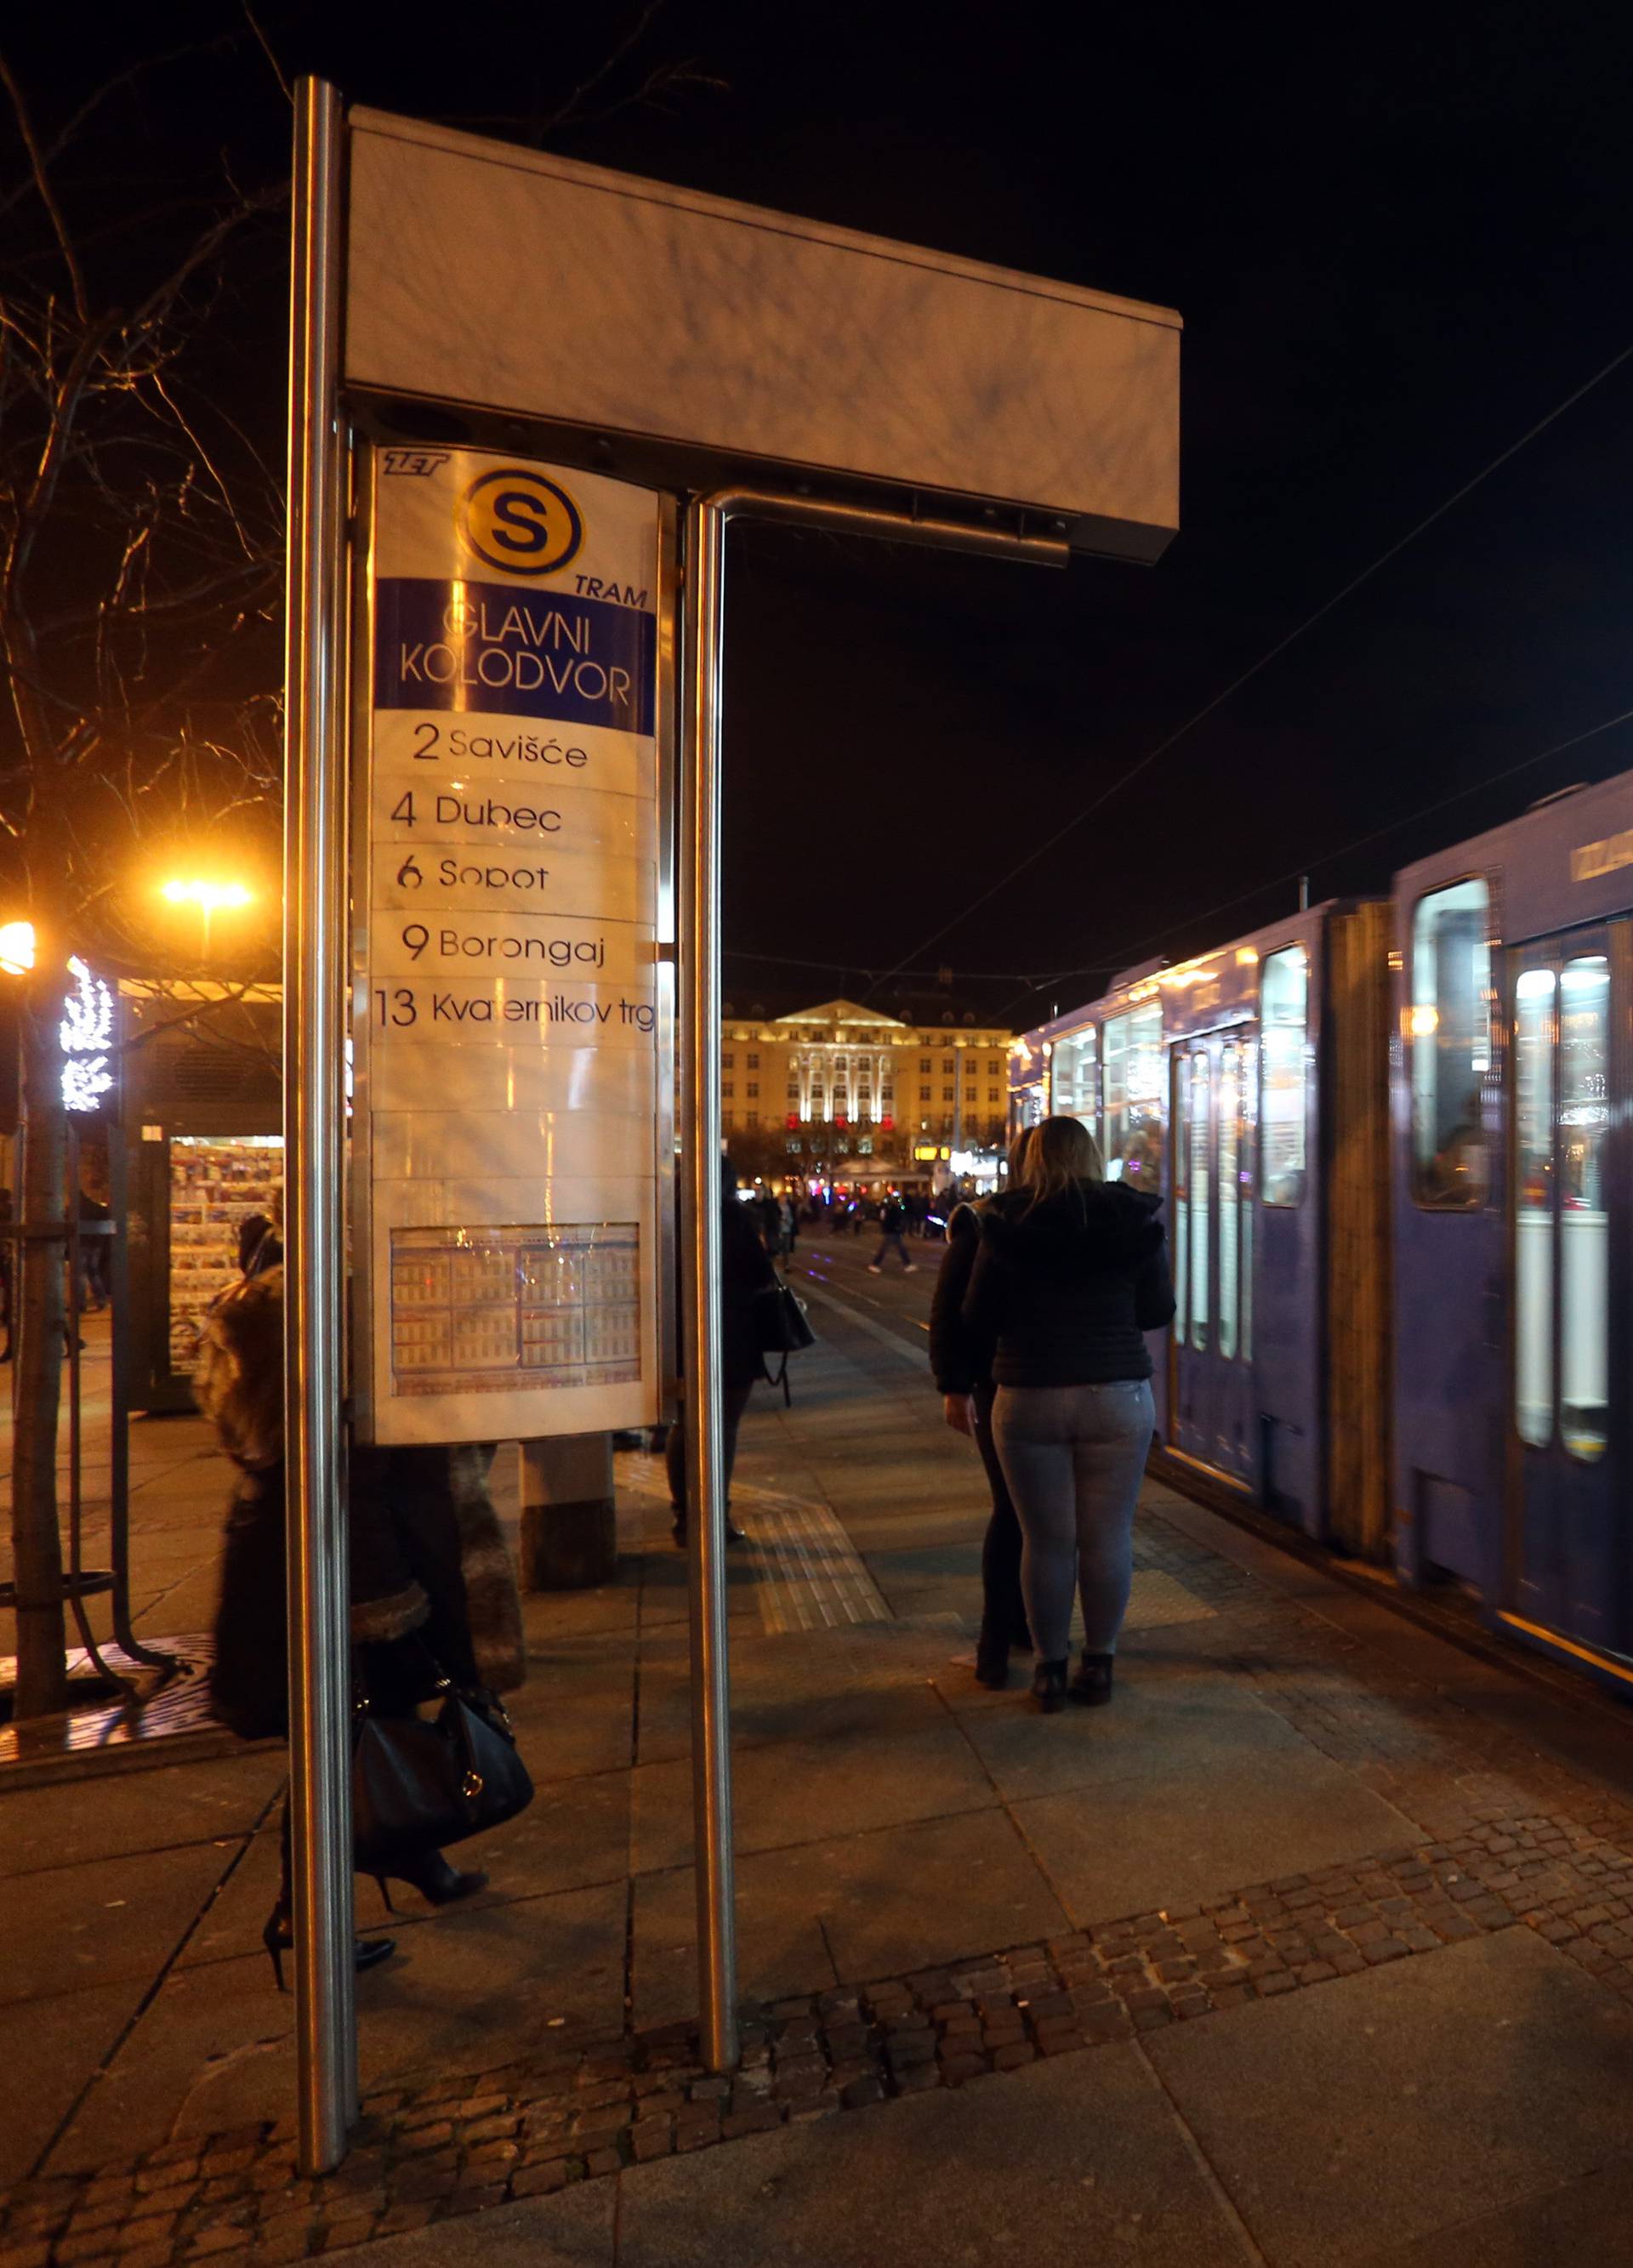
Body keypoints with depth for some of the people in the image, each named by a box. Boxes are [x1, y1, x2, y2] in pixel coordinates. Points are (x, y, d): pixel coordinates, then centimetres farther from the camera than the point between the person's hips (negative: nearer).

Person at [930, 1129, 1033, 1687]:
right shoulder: (980, 1228, -7)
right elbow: (949, 1312, -7)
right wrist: (953, 1387, -12)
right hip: (1001, 1387, -4)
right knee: (1012, 1510, -3)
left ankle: (1024, 1623, 27)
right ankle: (994, 1641, 11)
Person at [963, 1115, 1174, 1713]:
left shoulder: (1007, 1226, -6)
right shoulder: (1135, 1220, -1)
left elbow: (978, 1318, -1)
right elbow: (1159, 1310, 6)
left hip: (1028, 1399, -1)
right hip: (1118, 1396, 1)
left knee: (1047, 1541, 10)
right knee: (1109, 1536, 13)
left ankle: (1049, 1669, 23)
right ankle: (1099, 1664, 25)